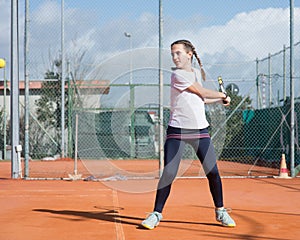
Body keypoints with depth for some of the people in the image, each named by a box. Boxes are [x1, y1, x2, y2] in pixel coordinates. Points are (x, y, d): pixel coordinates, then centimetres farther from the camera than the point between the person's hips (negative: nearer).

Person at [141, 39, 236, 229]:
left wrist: (220, 100, 18)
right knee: (168, 174, -9)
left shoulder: (198, 73, 14)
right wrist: (223, 95, 13)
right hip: (177, 131, -5)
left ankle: (221, 212, 17)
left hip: (200, 130, 5)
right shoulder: (177, 75, -8)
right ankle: (156, 214, 5)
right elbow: (202, 93, -3)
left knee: (213, 172, 0)